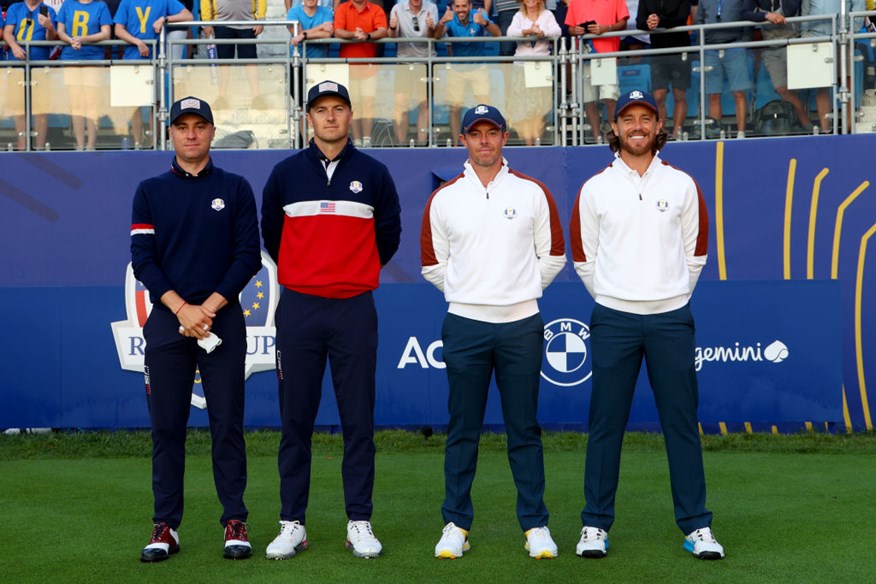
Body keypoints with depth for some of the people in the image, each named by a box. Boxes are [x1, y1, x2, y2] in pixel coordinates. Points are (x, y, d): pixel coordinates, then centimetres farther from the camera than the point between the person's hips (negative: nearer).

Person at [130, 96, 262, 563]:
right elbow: (142, 259, 1)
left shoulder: (235, 189, 8)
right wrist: (180, 308, -12)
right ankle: (166, 526, 7)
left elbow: (248, 257, 1)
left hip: (222, 318, -1)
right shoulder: (150, 192, 9)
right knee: (166, 427, 1)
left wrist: (210, 306, -10)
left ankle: (235, 523, 4)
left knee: (227, 424, -1)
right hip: (167, 320, 1)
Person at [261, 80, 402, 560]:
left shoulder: (373, 174, 5)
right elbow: (270, 232, 17)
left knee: (358, 421, 1)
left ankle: (359, 524, 7)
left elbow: (389, 234, 15)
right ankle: (292, 525, 8)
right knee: (295, 421, 2)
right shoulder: (285, 173, 6)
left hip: (355, 309, 0)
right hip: (298, 309, 0)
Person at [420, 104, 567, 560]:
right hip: (464, 325, 0)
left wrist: (522, 290, 11)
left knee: (524, 430, 3)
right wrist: (468, 293, 12)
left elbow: (552, 256, 12)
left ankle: (535, 525, 10)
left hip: (521, 325, 0)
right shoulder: (444, 198, 6)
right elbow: (433, 264, 12)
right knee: (462, 430, 4)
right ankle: (456, 524, 11)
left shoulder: (532, 193, 5)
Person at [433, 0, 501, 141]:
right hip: (456, 68, 1)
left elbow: (497, 34, -27)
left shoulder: (479, 16, -14)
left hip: (478, 67, -1)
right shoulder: (450, 19, -12)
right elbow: (437, 36, -29)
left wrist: (484, 23, -49)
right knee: (454, 107, 1)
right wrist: (442, 22, -51)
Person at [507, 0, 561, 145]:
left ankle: (537, 137, 1)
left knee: (540, 102, -4)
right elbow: (510, 32, -6)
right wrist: (528, 31, -23)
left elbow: (557, 31, -6)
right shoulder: (519, 16, 11)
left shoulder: (547, 15, 9)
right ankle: (527, 138, -6)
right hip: (522, 65, 1)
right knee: (523, 101, -6)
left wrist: (541, 32, -24)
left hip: (542, 64, -1)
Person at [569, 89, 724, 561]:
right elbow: (584, 257, 11)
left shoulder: (682, 185, 6)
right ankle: (595, 525, 9)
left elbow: (694, 253, 13)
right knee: (605, 425, 2)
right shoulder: (595, 189, 4)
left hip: (671, 319, 1)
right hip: (613, 321, 0)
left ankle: (697, 526, 8)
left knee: (682, 423, 2)